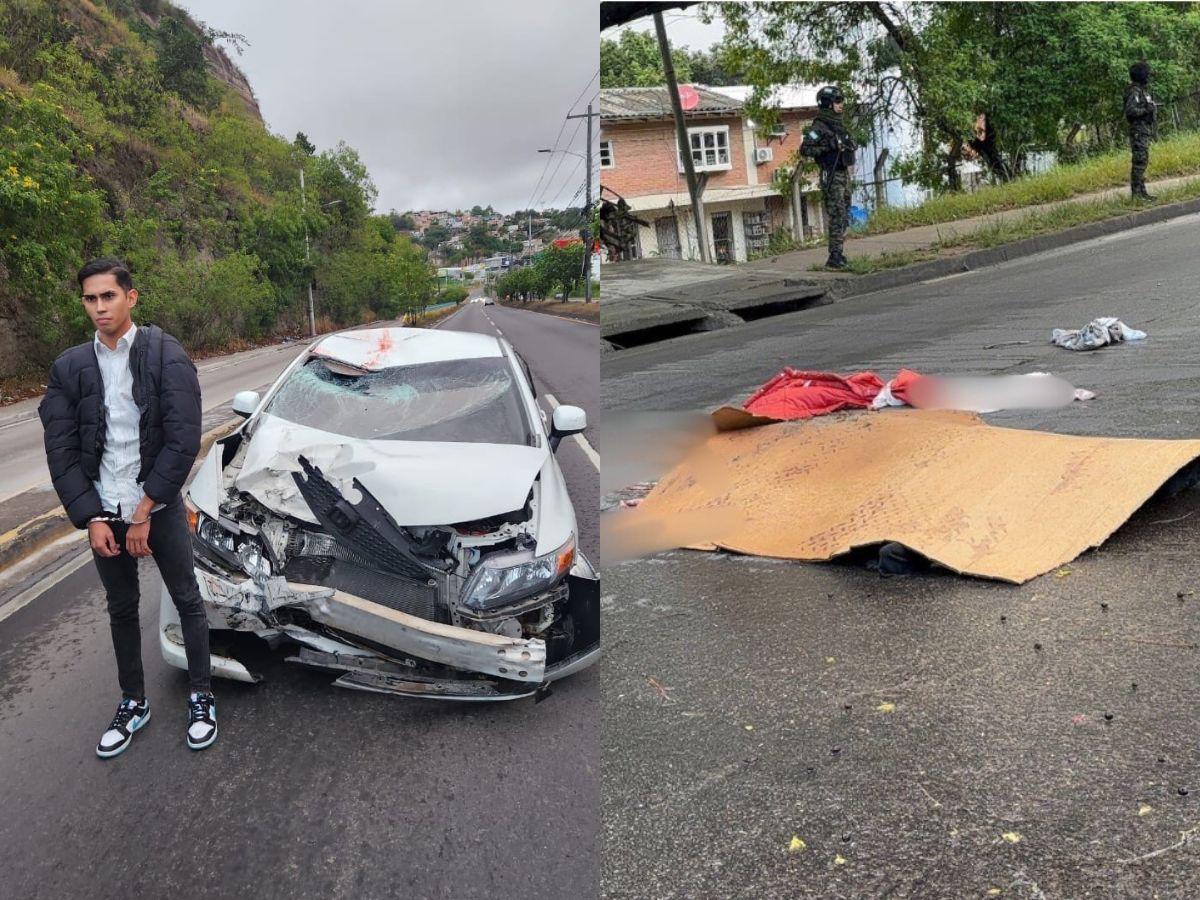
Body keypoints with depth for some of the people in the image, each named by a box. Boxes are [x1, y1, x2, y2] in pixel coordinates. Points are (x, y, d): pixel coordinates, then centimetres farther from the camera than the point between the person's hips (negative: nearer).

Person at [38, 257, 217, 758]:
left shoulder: (166, 357, -11)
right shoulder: (69, 368, 0)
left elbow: (183, 441, -15)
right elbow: (61, 451, 0)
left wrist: (144, 511, -15)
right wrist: (92, 518, -8)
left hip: (158, 508, -3)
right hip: (103, 512, 3)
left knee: (187, 602, 8)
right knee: (121, 609, 15)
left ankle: (201, 697, 24)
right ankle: (133, 703, 31)